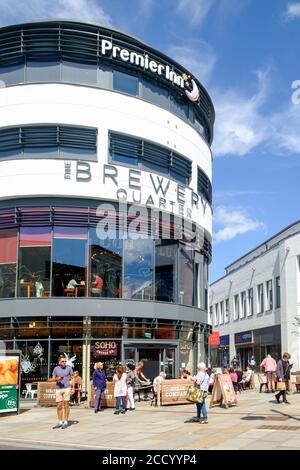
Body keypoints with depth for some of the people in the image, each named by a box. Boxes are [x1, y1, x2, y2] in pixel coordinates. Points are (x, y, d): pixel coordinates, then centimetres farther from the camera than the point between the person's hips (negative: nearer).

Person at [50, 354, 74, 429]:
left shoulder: (69, 368, -1)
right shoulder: (56, 368, 3)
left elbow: (72, 378, 4)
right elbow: (52, 379, 6)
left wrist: (73, 388, -5)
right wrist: (57, 379, -16)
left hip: (67, 388, -3)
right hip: (58, 389, 3)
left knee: (66, 405, -2)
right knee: (59, 406, 5)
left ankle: (65, 422, 5)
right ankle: (60, 422, 14)